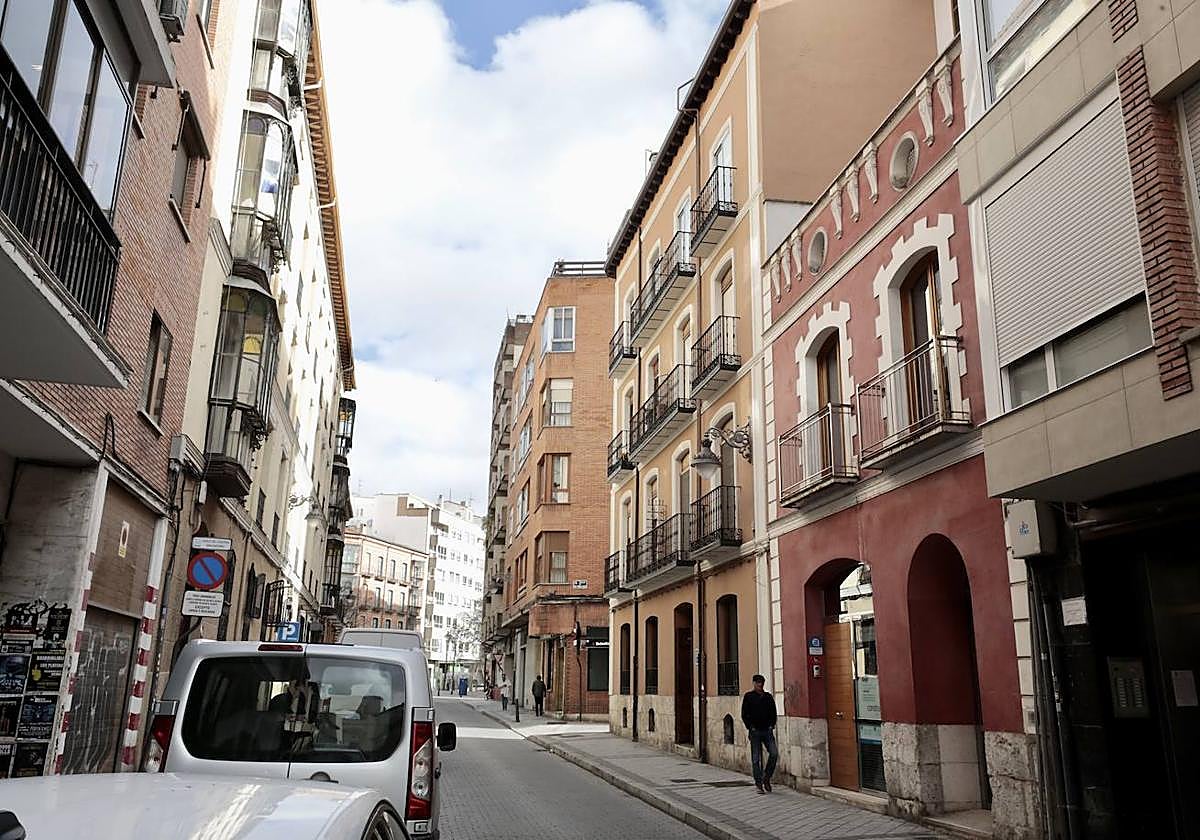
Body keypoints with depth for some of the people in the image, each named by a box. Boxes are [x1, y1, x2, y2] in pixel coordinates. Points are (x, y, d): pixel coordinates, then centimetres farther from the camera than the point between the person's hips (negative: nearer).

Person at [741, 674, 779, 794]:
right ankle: (758, 783, 7)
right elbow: (744, 714, 1)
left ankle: (766, 778, 6)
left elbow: (773, 713, 16)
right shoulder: (748, 696, 2)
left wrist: (771, 725, 3)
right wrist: (750, 727, -7)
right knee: (756, 758, 0)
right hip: (755, 731, -3)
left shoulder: (768, 697, 12)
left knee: (774, 753, -11)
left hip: (767, 730, 3)